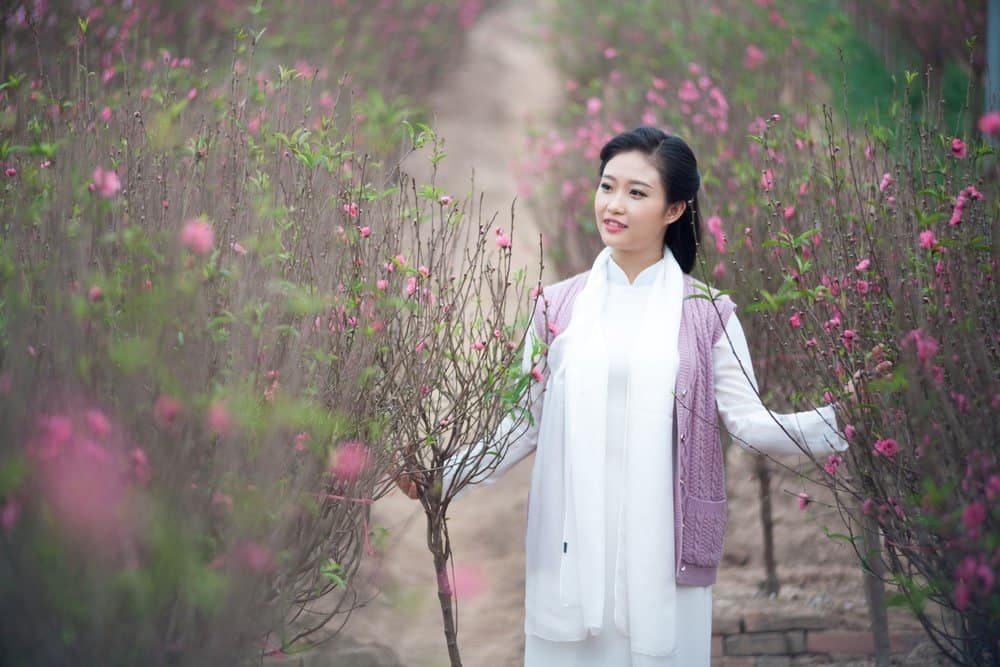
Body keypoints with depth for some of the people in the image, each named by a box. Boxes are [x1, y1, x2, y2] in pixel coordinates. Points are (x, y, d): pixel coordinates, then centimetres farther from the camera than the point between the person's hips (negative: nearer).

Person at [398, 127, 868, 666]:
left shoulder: (706, 313, 2)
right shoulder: (557, 306, 6)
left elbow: (747, 420, -2)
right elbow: (526, 421, 10)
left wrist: (833, 423, -15)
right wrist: (447, 477, 2)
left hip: (662, 549, -1)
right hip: (571, 549, 1)